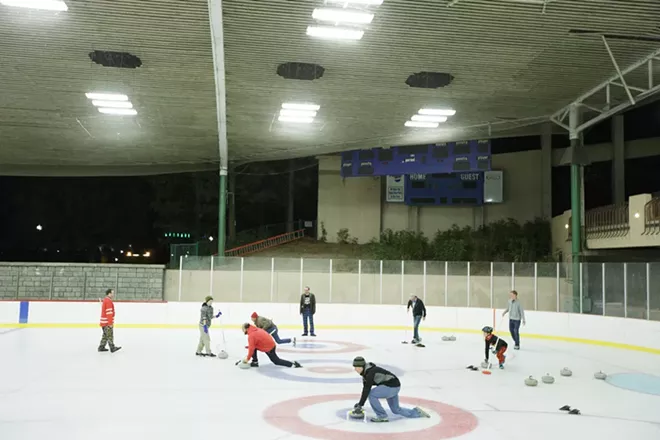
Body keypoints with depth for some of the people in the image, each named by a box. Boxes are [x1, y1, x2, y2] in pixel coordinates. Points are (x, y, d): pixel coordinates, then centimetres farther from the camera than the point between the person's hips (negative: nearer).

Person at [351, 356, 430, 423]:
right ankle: (417, 412, 28)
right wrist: (360, 403, 7)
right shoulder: (365, 372, 6)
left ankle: (382, 416, -7)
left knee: (371, 394, -19)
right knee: (396, 410, 20)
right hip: (393, 387, 11)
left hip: (392, 386, -11)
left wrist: (360, 405, -24)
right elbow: (365, 388, 10)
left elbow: (367, 390, -27)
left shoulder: (370, 372, -23)